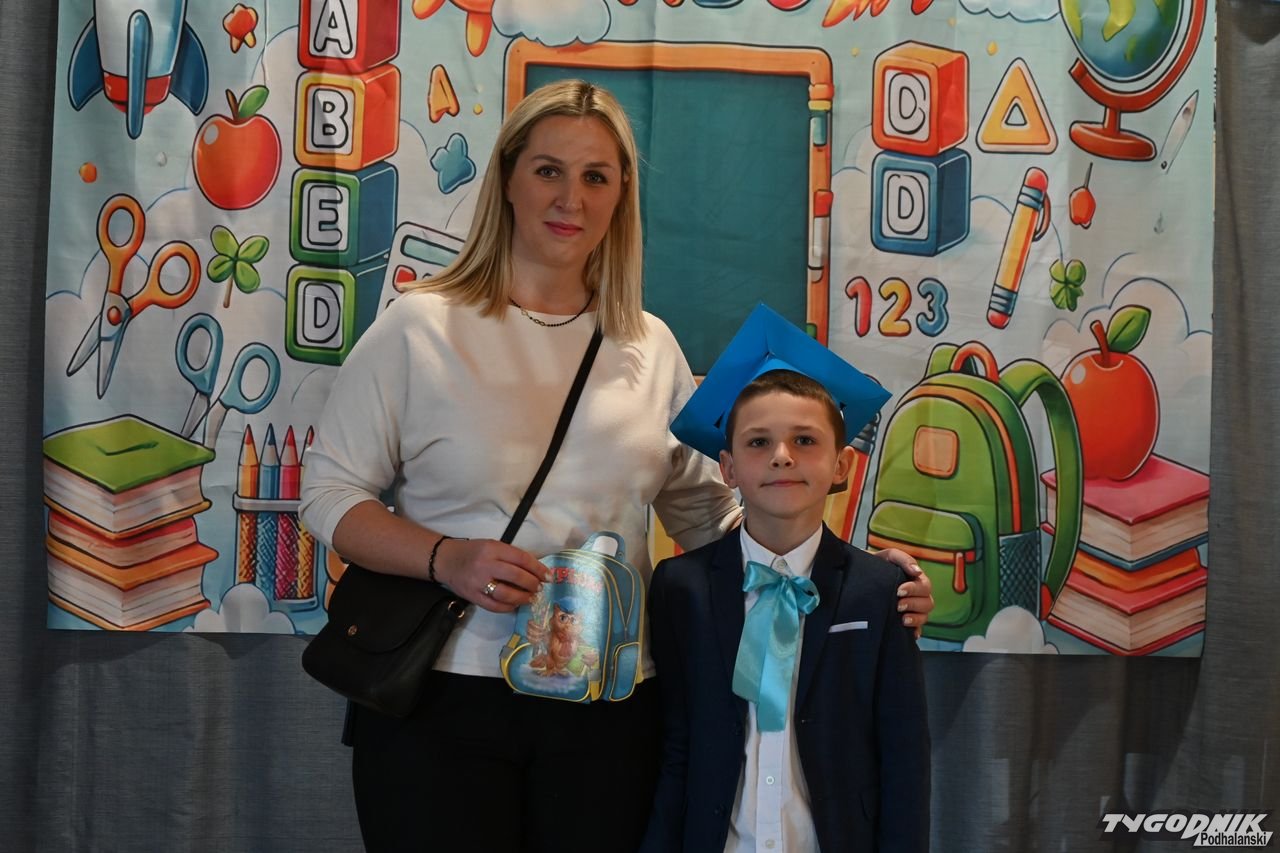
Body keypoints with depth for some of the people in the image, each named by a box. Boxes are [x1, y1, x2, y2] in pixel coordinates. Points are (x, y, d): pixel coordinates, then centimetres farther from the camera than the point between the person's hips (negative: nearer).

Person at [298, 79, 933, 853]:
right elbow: (330, 492, -1)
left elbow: (709, 512, 10)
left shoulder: (651, 349, 7)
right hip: (439, 696, -3)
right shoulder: (419, 329, -3)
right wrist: (446, 559, -18)